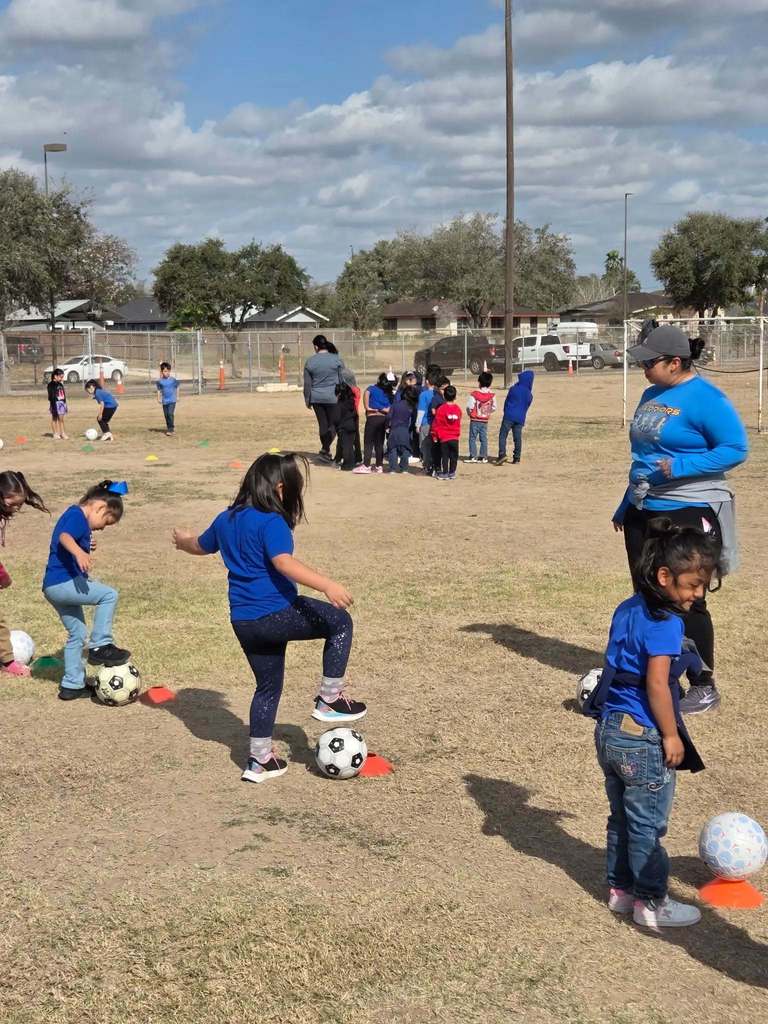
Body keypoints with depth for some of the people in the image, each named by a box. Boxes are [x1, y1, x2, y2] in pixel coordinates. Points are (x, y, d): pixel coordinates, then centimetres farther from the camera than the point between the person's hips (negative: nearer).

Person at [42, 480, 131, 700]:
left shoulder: (73, 515, 21)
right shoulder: (77, 515, -10)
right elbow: (64, 536, -31)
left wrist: (87, 546, 15)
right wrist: (79, 552, -50)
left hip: (54, 586, 11)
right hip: (63, 582, -11)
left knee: (77, 633, 17)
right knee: (109, 595, -13)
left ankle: (72, 685, 23)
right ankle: (100, 646, -11)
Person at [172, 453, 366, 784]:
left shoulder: (226, 519, 13)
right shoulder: (271, 522, -13)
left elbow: (200, 546, 32)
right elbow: (284, 563, -30)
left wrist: (183, 540, 56)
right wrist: (327, 585, -38)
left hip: (243, 621, 8)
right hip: (276, 613, -8)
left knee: (268, 686, 20)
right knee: (340, 622, 5)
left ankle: (259, 760, 25)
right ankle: (329, 700, 5)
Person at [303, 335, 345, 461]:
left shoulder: (310, 361, 0)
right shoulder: (336, 359, -6)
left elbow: (307, 383, 4)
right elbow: (342, 379, -1)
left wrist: (307, 400, 14)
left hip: (317, 398, 3)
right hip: (333, 398, -3)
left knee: (323, 425, 13)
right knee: (334, 424, 5)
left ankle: (326, 451, 20)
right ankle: (325, 449, -10)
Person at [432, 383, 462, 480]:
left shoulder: (441, 409, -13)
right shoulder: (458, 409, -3)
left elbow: (436, 424, -8)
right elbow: (459, 423, 9)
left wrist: (435, 435, 3)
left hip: (444, 437, -2)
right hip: (455, 437, 2)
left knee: (445, 456, 5)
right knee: (454, 456, 11)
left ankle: (444, 473, 7)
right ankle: (452, 473, 15)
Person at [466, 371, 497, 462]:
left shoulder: (474, 394, -15)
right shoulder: (492, 395, -3)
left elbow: (469, 407, -14)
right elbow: (494, 408, 3)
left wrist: (470, 414, 5)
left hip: (475, 420, -4)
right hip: (485, 420, 4)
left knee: (473, 438, 3)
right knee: (484, 438, 10)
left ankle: (473, 456, 0)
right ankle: (483, 457, 11)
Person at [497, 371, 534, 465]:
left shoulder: (513, 389, -5)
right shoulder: (529, 395, 4)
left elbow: (506, 402, 6)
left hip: (509, 416, -4)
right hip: (520, 418, 4)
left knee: (503, 435, -3)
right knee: (518, 438, 11)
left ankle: (502, 454, -20)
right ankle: (517, 457, 13)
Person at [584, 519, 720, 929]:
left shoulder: (627, 610, 6)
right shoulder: (665, 622, -20)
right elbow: (657, 684, -24)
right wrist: (671, 735, -15)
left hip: (609, 730, 8)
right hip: (643, 740, -8)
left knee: (621, 817, 19)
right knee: (648, 825, 6)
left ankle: (620, 889, 30)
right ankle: (651, 902, 17)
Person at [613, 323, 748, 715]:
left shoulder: (705, 398, -15)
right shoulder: (652, 395, 11)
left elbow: (736, 448, -17)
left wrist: (680, 467, -25)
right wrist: (626, 503, 20)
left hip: (689, 513, -8)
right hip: (643, 512, 8)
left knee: (686, 601, -3)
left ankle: (704, 687, 11)